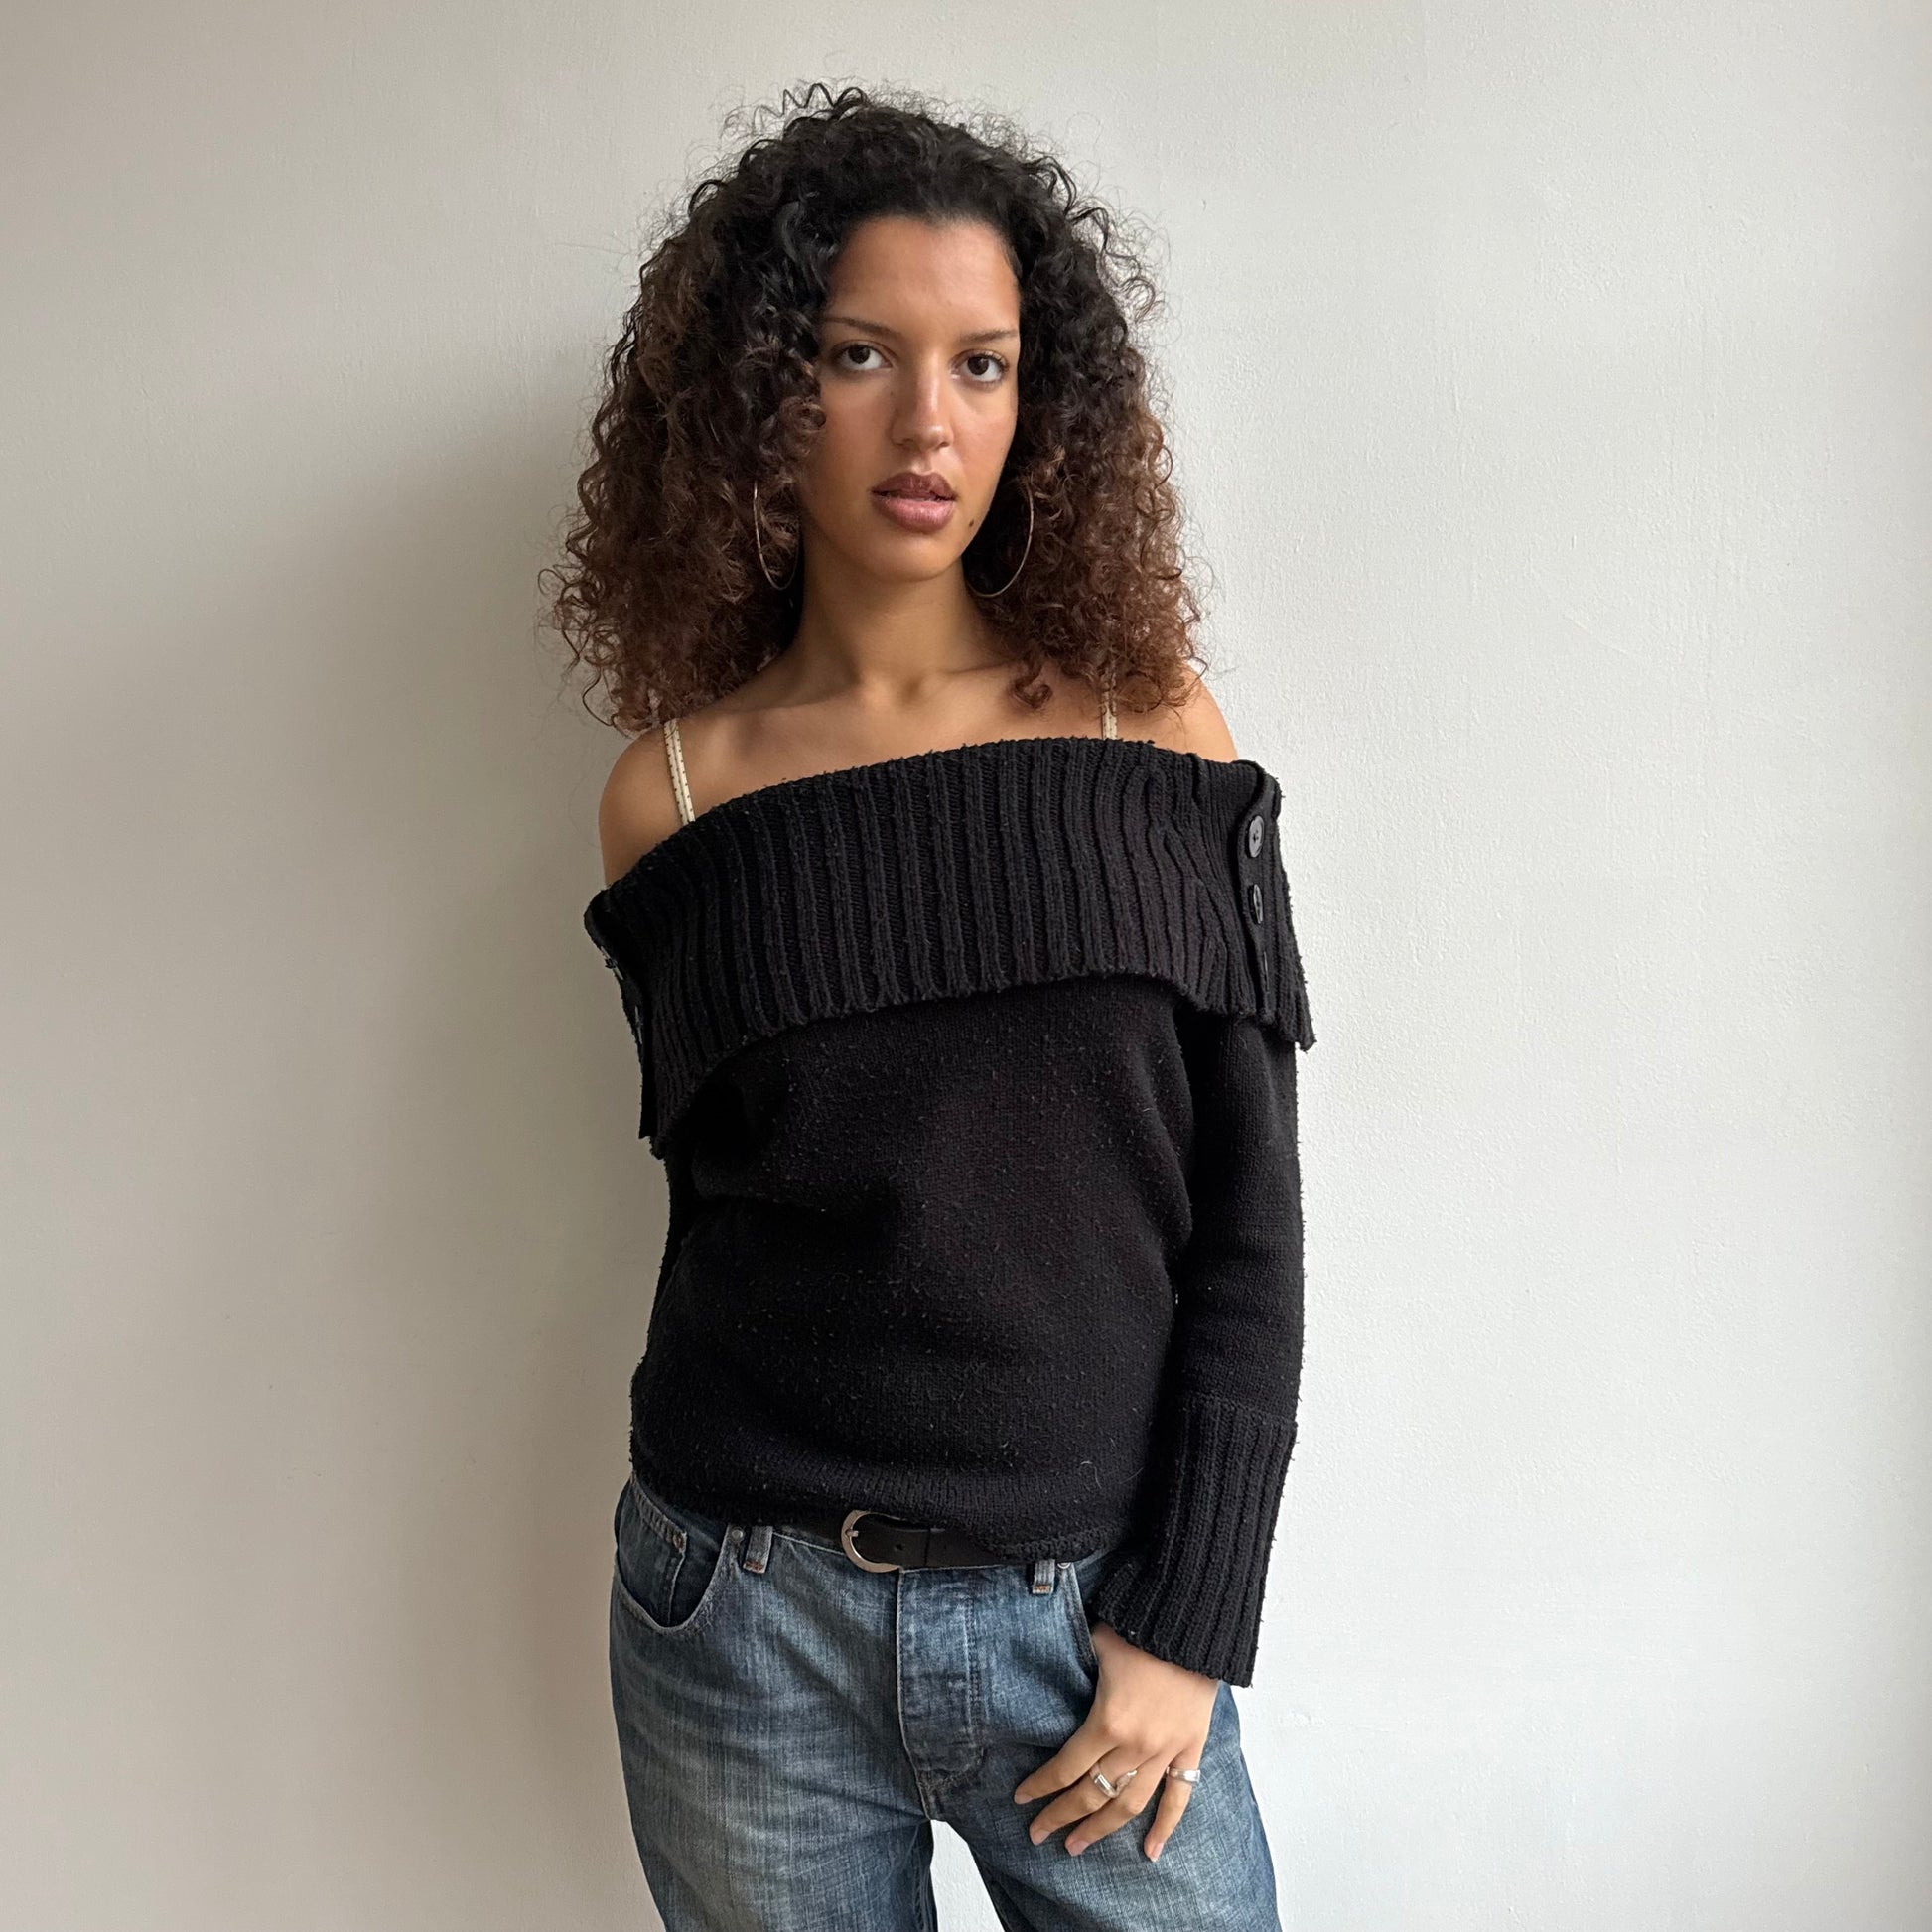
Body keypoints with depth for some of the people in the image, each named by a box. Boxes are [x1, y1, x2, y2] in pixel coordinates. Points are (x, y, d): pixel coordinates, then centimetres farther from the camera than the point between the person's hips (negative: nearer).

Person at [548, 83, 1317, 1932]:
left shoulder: (1156, 736, -3)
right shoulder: (672, 789, -2)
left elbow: (1247, 1219, -4)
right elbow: (729, 1206, 5)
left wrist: (1187, 1625, -7)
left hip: (1101, 1619, 0)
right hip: (752, 1627, 1)